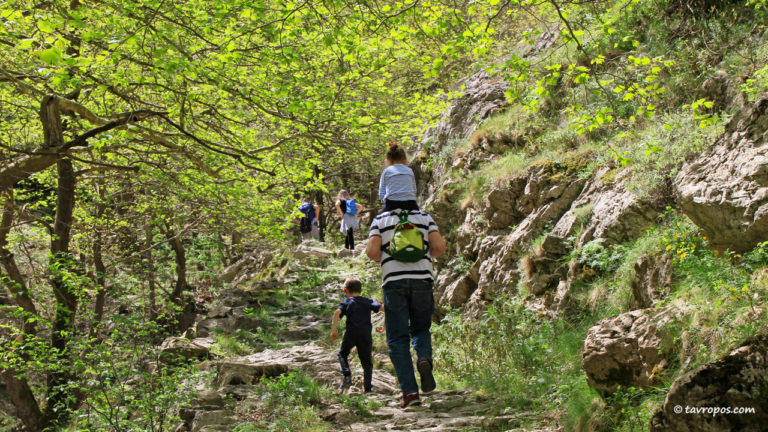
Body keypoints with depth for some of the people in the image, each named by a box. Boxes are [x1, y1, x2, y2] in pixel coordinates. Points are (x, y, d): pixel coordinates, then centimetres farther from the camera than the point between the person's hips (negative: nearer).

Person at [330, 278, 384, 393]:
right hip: (366, 334, 1)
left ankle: (347, 377, 2)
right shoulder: (368, 301, 16)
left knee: (343, 354, 23)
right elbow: (383, 308, 4)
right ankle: (367, 387, -1)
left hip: (351, 333, -1)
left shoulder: (346, 303, 11)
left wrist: (334, 329, -8)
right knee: (367, 362, 10)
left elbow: (337, 313, -9)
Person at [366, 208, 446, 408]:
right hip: (422, 279, 1)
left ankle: (410, 391, -6)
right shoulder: (424, 217, 12)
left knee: (398, 339, 4)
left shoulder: (380, 220, 9)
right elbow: (439, 246, 0)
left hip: (394, 281, -1)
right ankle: (424, 359, -13)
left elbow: (372, 251, -5)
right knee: (421, 330, 20)